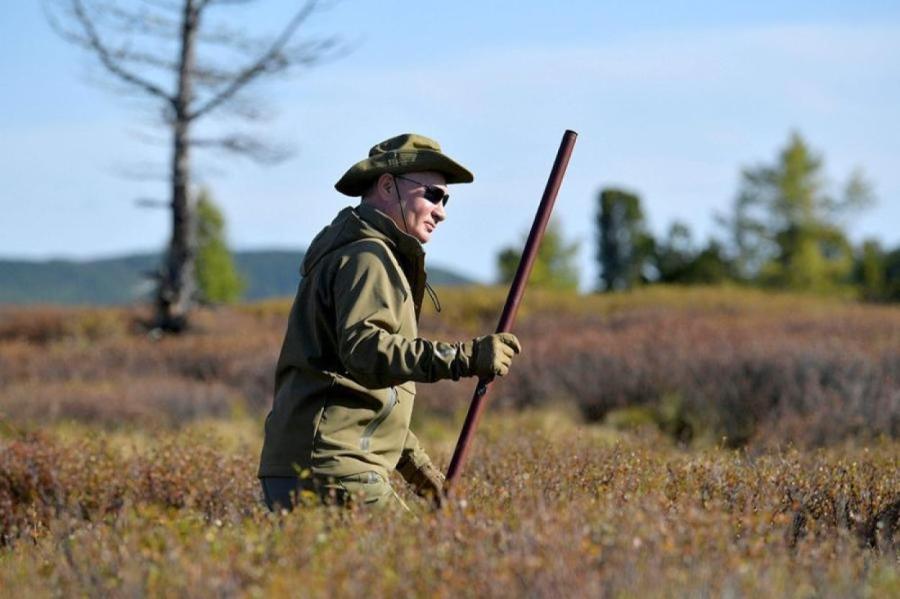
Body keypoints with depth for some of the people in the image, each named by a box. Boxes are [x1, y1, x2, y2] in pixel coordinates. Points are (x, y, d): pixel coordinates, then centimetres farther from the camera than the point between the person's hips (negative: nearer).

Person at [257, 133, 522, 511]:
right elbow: (364, 350, -25)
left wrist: (412, 459, 27)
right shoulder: (366, 256, -7)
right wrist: (463, 358, -30)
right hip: (334, 472, -11)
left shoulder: (343, 251, 26)